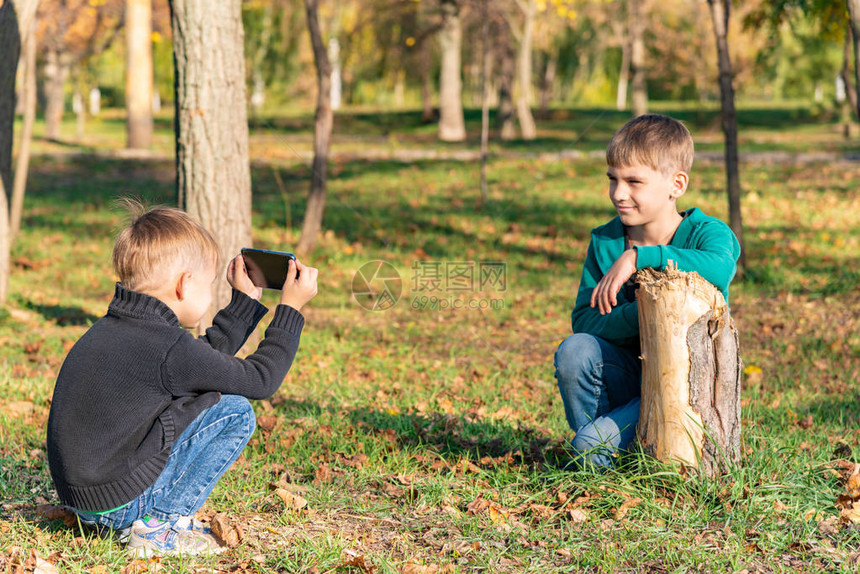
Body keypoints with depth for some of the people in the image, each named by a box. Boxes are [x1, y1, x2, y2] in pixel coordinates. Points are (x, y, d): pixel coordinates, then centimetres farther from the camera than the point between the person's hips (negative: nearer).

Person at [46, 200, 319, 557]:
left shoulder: (114, 327, 9)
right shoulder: (167, 347, -19)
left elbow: (207, 357, 22)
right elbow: (260, 380, -9)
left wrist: (246, 300, 26)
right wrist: (291, 307, -1)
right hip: (118, 502, -9)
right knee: (235, 412, -5)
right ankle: (160, 525, -4)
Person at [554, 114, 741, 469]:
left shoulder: (706, 233, -14)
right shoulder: (604, 242, -1)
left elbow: (719, 267, -40)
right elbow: (583, 321, -9)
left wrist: (637, 258, -38)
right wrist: (639, 314, -28)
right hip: (631, 371, 5)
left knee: (593, 448, -28)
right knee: (575, 350, -26)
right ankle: (592, 449, -3)